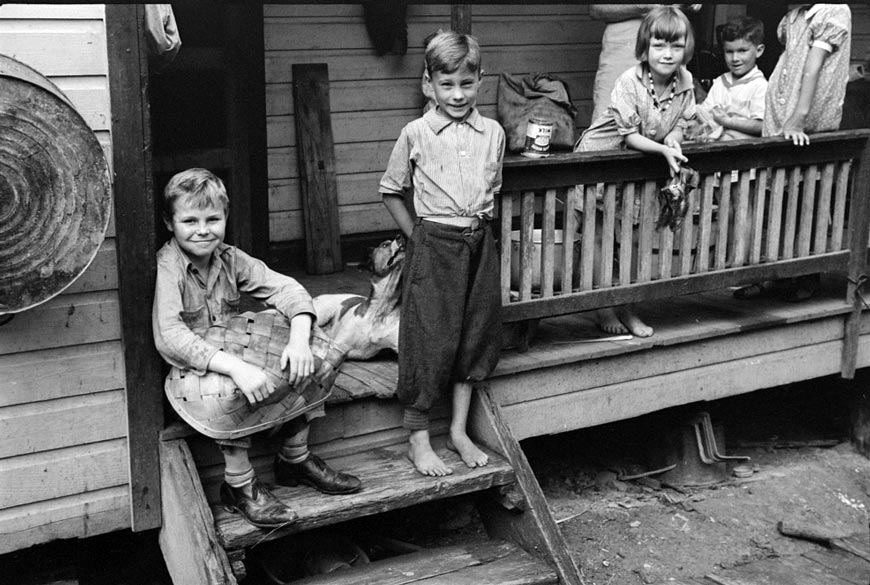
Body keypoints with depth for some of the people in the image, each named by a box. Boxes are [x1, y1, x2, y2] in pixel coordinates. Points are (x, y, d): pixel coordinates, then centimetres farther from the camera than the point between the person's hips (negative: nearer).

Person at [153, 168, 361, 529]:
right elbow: (170, 338, -31)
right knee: (231, 389, -36)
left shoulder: (229, 258, 2)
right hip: (189, 371, -6)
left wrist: (299, 340, -25)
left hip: (234, 353, 6)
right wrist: (235, 366, -43)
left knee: (306, 363, -11)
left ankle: (295, 459, 7)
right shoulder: (165, 269, -17)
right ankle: (239, 485, -17)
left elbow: (286, 288, -4)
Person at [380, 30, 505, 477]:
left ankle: (459, 431, 24)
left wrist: (479, 224, 9)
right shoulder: (416, 134, -5)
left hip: (479, 243, 4)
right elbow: (391, 192, 3)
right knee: (430, 338, -1)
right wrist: (418, 237, -1)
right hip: (434, 244, -4)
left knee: (475, 334, 10)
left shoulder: (493, 133, 4)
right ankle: (418, 439, 11)